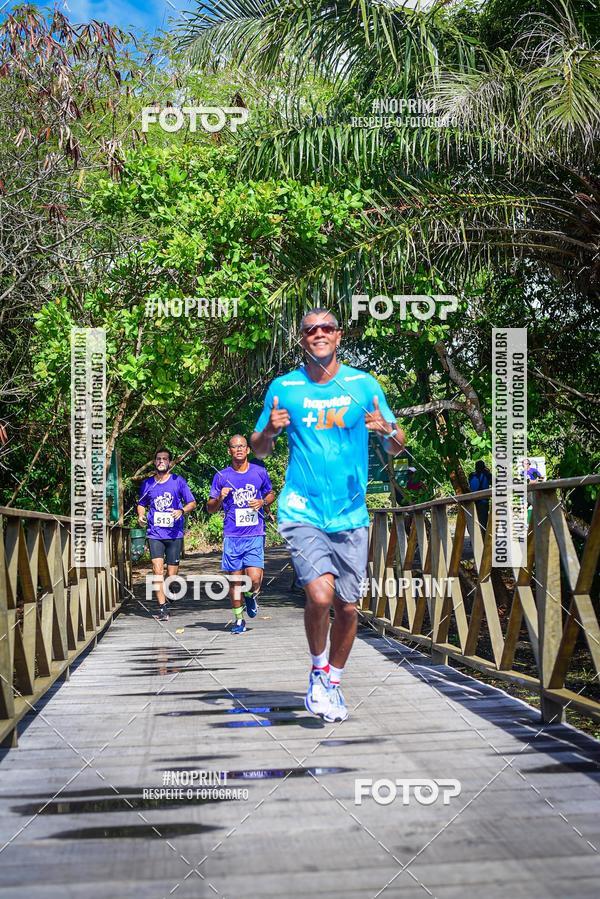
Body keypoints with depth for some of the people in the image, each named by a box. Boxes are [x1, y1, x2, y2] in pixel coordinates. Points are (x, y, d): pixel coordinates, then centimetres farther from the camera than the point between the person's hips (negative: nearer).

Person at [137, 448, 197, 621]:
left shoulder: (178, 481, 1)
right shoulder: (147, 484, 9)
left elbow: (192, 503, 4)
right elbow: (141, 504, 23)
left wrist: (182, 511, -16)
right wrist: (141, 515, 2)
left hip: (175, 534, -1)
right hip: (155, 533, 1)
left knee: (172, 574, 3)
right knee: (157, 569, -14)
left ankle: (166, 599, 30)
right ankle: (162, 608, -13)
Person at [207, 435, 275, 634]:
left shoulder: (260, 472, 5)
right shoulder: (222, 476, 4)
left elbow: (271, 494, 20)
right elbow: (210, 508, 9)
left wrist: (263, 502, -2)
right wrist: (220, 498, -13)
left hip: (255, 535, -1)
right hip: (232, 536, 1)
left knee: (254, 578, -13)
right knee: (234, 579, 4)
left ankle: (251, 596, 22)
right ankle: (239, 619, 19)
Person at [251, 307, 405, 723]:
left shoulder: (364, 384, 5)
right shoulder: (283, 388, 3)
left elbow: (397, 447, 8)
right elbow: (259, 449, 12)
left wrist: (388, 430, -15)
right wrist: (269, 430, -11)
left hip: (351, 515, 2)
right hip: (302, 512, -2)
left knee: (347, 606, 6)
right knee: (320, 594, -21)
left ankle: (333, 682, 29)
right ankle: (318, 671, 6)